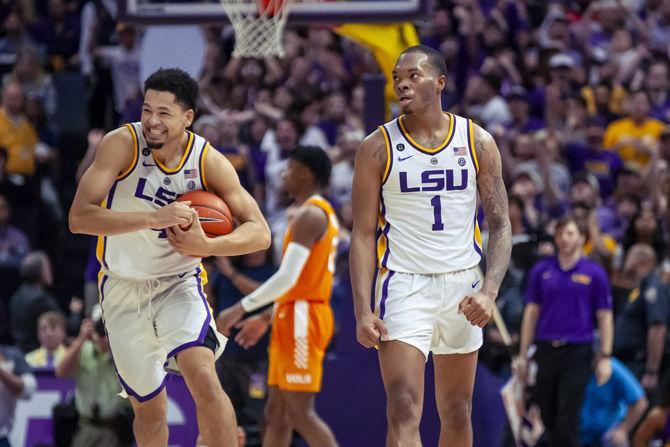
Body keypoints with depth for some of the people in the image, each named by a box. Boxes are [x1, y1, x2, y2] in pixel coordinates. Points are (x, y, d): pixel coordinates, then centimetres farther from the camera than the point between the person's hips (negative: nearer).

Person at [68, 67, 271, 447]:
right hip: (124, 288, 0)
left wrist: (208, 246, -30)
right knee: (150, 409, 9)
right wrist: (154, 219, -37)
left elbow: (260, 233, -11)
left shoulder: (209, 162, -12)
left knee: (204, 379, -25)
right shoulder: (122, 144, -18)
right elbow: (79, 217, -27)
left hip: (179, 284, 0)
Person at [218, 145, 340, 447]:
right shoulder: (320, 213, 19)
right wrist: (265, 318, 25)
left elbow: (288, 278, -22)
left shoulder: (309, 215, -13)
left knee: (300, 412, -12)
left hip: (301, 319, -10)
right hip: (295, 318, 10)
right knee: (275, 412, 9)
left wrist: (241, 308, -18)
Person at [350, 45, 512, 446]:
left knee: (458, 415, 13)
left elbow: (501, 224, 3)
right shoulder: (378, 148, -2)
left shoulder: (477, 142, 3)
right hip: (403, 285, -3)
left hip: (462, 286, 3)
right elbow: (363, 235, -2)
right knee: (403, 413, -16)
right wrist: (363, 311, -12)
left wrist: (490, 291, -12)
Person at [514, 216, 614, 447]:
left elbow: (604, 317, 3)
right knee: (548, 418, 6)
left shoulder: (594, 273, 2)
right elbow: (531, 313, 11)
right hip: (546, 350, 3)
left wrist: (605, 357, -4)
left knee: (567, 420, -10)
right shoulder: (541, 270, 8)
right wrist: (523, 355, 7)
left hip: (578, 352, -3)